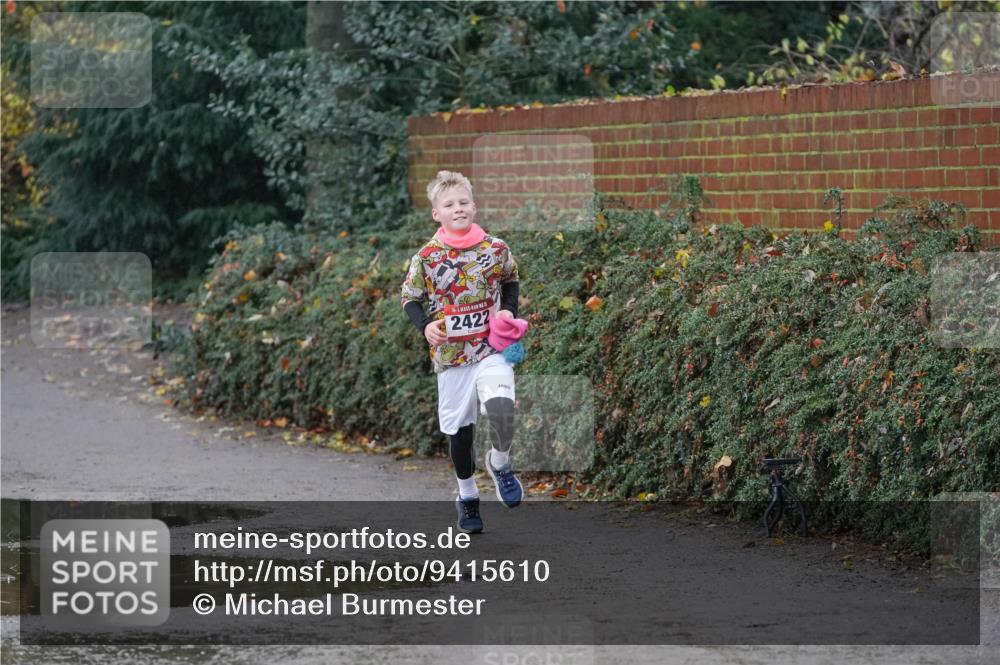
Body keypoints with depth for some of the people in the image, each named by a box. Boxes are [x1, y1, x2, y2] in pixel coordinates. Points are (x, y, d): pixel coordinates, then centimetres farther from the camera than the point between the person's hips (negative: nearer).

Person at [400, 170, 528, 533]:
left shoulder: (495, 248, -1)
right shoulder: (427, 257, -5)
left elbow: (510, 280, 17)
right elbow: (410, 297, 4)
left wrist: (509, 313, 1)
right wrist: (425, 325, -14)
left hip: (491, 350, -1)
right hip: (450, 353, 1)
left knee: (501, 406, -26)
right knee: (458, 427, 9)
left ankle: (500, 463, 3)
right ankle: (466, 495, 29)